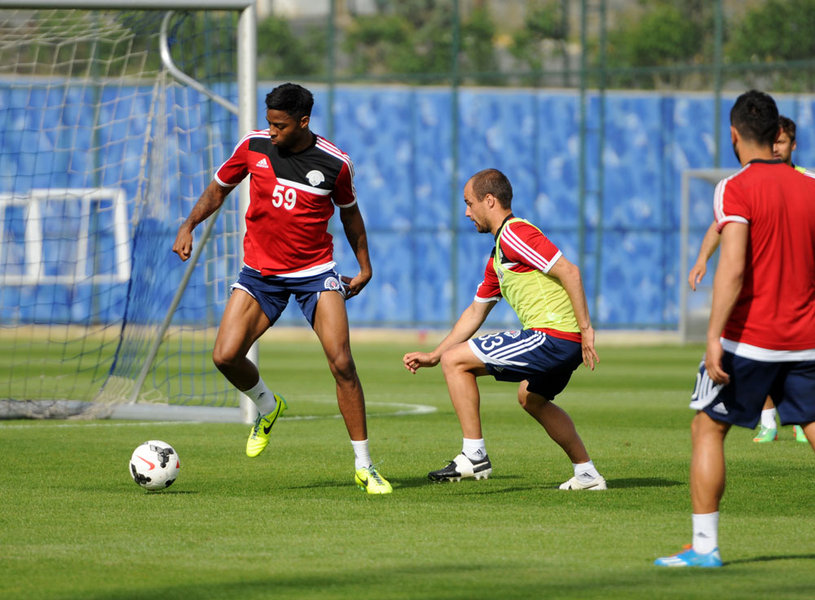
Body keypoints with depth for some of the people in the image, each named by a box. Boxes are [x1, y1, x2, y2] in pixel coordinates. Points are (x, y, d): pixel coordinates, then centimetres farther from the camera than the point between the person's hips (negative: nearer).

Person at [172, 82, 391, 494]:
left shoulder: (334, 162, -8)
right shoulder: (253, 146, -5)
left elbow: (349, 210, 11)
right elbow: (218, 189, 10)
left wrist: (364, 265, 15)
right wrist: (188, 226, -5)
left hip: (315, 274, -2)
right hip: (260, 273, 2)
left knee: (342, 363, -16)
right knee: (225, 356, -13)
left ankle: (364, 466, -6)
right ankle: (267, 406, 22)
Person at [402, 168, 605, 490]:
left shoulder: (515, 234, -10)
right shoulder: (497, 258, 23)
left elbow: (569, 271, -18)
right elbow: (476, 312, 31)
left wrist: (585, 328, -20)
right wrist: (433, 356, 29)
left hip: (552, 336, -11)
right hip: (564, 343, 11)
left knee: (456, 361, -7)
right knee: (531, 397, 35)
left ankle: (474, 456, -7)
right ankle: (587, 473, 34)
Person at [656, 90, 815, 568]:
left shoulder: (736, 189, -10)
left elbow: (733, 267, -20)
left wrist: (715, 337, -22)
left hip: (748, 337, -4)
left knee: (707, 430, 8)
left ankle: (704, 546, 5)